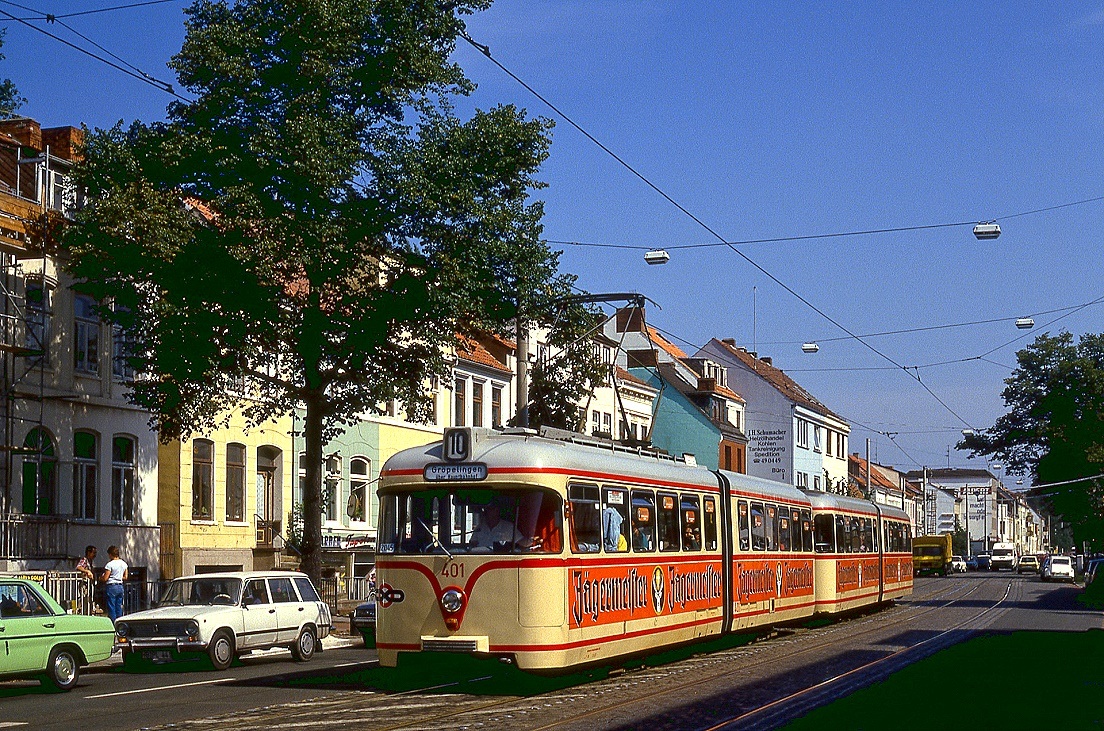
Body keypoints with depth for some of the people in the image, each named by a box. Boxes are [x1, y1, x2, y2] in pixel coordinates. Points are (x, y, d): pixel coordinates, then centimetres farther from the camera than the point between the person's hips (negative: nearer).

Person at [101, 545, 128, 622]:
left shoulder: (110, 564, -13)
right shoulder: (124, 563, 7)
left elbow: (105, 579, -13)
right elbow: (125, 577, 12)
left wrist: (100, 578, 8)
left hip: (111, 587, -6)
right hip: (120, 586, 6)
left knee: (111, 608, -1)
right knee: (119, 608, 11)